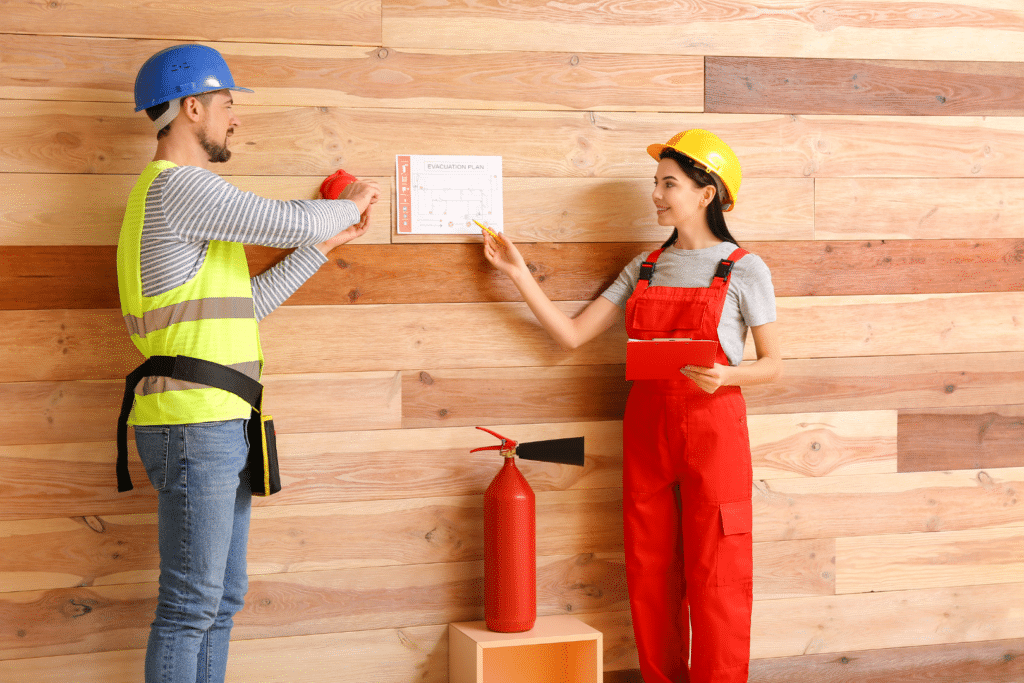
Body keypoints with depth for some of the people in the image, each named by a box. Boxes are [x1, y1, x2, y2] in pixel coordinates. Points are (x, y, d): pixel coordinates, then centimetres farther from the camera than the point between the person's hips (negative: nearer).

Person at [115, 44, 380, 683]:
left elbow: (248, 302, 23)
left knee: (221, 598, 14)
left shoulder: (185, 193, 22)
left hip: (221, 425, 11)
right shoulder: (178, 185, -12)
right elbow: (292, 220, -14)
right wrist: (350, 204, 6)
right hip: (195, 423, -11)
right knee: (190, 605, -5)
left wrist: (323, 245, 23)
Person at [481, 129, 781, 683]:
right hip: (645, 429, 5)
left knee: (713, 577, -2)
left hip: (712, 428, -4)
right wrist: (519, 274, 4)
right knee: (650, 575, 8)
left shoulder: (744, 270, -2)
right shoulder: (643, 269, 11)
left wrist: (726, 376, -20)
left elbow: (772, 363, 0)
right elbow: (572, 334, 8)